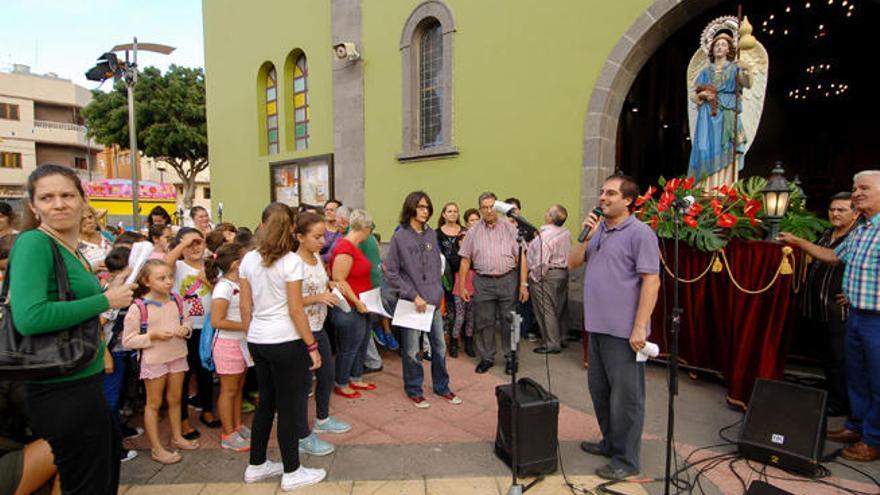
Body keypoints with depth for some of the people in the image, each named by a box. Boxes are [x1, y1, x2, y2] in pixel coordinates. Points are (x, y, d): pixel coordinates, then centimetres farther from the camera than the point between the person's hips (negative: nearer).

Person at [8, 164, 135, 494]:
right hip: (62, 390, -9)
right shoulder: (34, 243, -16)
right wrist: (105, 301, -21)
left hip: (83, 383, 9)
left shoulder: (74, 252, 9)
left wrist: (109, 293, 5)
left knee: (108, 467, 27)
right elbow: (29, 318, -29)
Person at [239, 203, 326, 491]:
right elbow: (295, 310, -14)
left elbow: (245, 307, 7)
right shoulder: (291, 261, -14)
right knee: (288, 407, 6)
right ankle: (292, 473, 20)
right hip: (285, 342, -6)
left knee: (266, 402, 20)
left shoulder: (248, 260, 3)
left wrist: (251, 337, 19)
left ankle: (256, 466, 33)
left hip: (257, 341, 6)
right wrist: (312, 346, -8)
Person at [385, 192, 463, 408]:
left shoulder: (431, 235, 7)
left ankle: (441, 386, 31)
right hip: (410, 302, -5)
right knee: (412, 350, 5)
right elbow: (391, 273, -9)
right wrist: (414, 296, -13)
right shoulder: (399, 237, -8)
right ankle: (414, 390, 25)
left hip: (433, 301, 5)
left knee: (439, 347, 13)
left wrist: (438, 291, 8)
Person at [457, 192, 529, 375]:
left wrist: (523, 284, -5)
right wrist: (462, 287, 3)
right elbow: (465, 261, 8)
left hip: (508, 280, -1)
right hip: (483, 282, 1)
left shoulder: (510, 228, 4)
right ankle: (487, 358, 21)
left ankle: (511, 358, 19)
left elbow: (521, 257, 2)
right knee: (484, 322, 7)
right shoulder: (473, 232, 7)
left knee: (509, 320, 3)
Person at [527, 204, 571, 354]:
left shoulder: (544, 236, -22)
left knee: (546, 310, 2)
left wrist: (534, 277, -14)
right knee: (558, 309, 17)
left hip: (547, 275, -8)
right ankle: (559, 339, 29)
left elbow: (541, 262, -26)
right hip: (563, 272, 8)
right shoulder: (566, 233, 4)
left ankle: (551, 344, 8)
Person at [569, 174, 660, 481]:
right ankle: (611, 442, 37)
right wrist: (586, 236, -5)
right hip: (597, 327, 8)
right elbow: (572, 263, 11)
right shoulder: (598, 230, 11)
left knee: (625, 396, 4)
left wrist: (639, 328, -19)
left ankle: (626, 460, 18)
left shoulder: (640, 233, -11)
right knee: (599, 390, 19)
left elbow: (651, 282, -15)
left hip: (623, 331, -8)